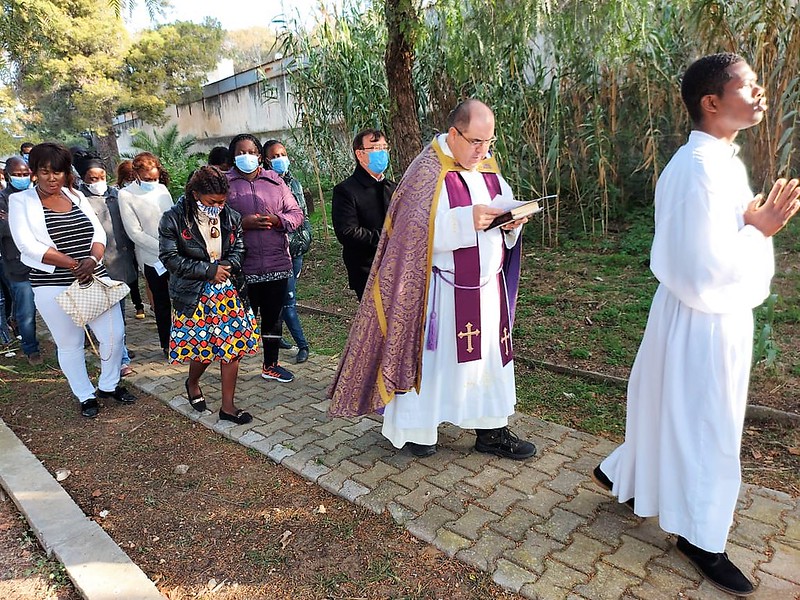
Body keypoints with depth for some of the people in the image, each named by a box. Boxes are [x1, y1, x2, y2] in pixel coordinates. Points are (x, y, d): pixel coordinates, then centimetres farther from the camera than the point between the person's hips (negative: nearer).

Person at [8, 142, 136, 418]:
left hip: (96, 280, 4)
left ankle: (108, 385, 27)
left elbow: (98, 232, 4)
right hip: (54, 287, -3)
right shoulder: (20, 201, -2)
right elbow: (28, 246, -13)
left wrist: (92, 259, -17)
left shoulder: (76, 196, 9)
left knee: (114, 335, 4)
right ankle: (86, 396, 26)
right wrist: (75, 265, -19)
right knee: (70, 345, 8)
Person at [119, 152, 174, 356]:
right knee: (162, 303, 9)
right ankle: (166, 344, 23)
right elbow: (135, 233, -11)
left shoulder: (162, 188, 4)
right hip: (153, 259, -3)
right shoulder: (126, 195, -7)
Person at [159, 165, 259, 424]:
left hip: (227, 291, 4)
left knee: (232, 348, 3)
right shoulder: (174, 219, -11)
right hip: (194, 295, -3)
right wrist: (209, 271, -17)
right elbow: (170, 257, -12)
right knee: (202, 347, 4)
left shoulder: (230, 217, 0)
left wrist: (227, 266, -12)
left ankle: (228, 406, 16)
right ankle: (193, 383, 40)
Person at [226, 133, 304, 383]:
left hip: (277, 263, 3)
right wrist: (242, 223, -18)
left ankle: (271, 365, 28)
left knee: (273, 316, 13)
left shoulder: (275, 181, 9)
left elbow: (296, 213, 8)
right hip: (243, 266, -3)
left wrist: (278, 220, -11)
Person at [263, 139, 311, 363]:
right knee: (288, 299, -6)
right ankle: (302, 345, 1)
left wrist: (305, 240, 10)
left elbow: (303, 215, 20)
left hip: (296, 250, 7)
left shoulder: (293, 183, 14)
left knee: (280, 296, 16)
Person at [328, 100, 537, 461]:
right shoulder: (427, 172, -12)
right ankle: (415, 428, 24)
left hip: (488, 285, 7)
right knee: (430, 354, 5)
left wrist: (512, 220, -7)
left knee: (489, 354, 11)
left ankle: (491, 430, 25)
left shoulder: (487, 167, 9)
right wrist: (466, 221, -28)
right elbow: (415, 231, -20)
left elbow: (505, 210, 16)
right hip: (444, 290, -6)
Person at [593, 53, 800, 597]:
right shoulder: (699, 171, -23)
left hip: (719, 314, 9)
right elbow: (705, 273, -26)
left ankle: (624, 476, 44)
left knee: (671, 410, 23)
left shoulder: (721, 160, 8)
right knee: (703, 427, 7)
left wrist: (754, 223, -1)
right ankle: (699, 534, 28)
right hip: (702, 321, -9)